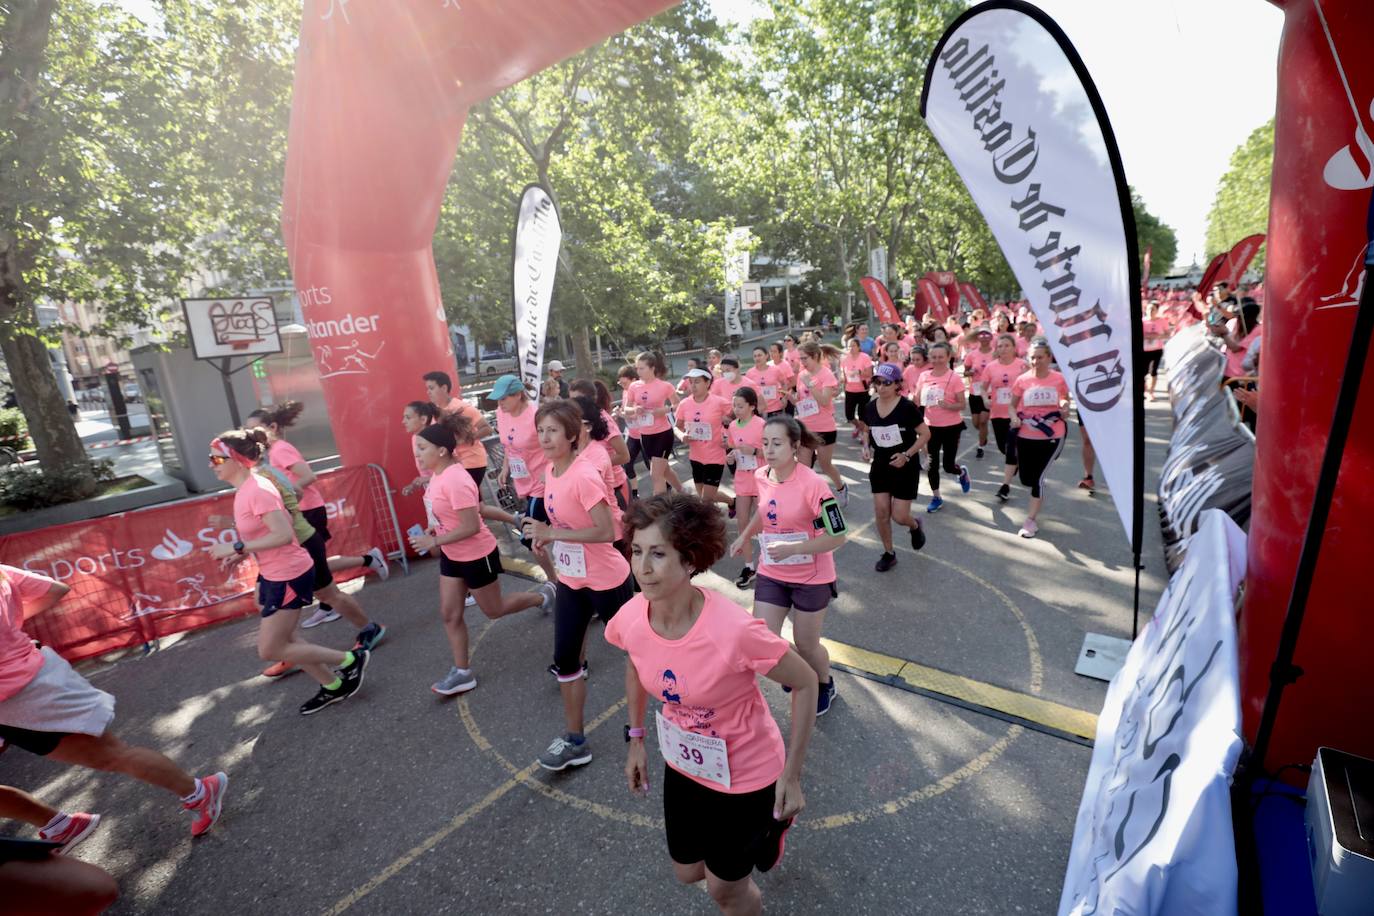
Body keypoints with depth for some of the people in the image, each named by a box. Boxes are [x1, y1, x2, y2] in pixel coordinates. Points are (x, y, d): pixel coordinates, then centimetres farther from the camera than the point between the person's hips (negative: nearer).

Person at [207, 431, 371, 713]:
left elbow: (283, 535, -32)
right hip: (271, 575, 10)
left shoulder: (257, 491, -23)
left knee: (269, 650, -1)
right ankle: (333, 686, 31)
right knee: (281, 641, 18)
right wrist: (244, 554, 6)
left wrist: (236, 547, -26)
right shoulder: (245, 490, 7)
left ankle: (351, 660, 8)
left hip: (289, 577, -10)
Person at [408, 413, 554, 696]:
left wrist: (433, 541, -23)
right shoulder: (438, 473, -2)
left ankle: (543, 595, 33)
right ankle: (462, 672, 25)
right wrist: (432, 529, 1)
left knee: (493, 610, 12)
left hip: (477, 556, -9)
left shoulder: (455, 480, -30)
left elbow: (471, 527, -30)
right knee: (449, 614, 11)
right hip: (452, 555, 9)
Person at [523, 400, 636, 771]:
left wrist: (551, 533, -27)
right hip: (570, 580, 8)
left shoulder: (584, 476, -26)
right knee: (564, 658, 10)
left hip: (606, 581, -8)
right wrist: (546, 536, -2)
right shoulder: (550, 470, 0)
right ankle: (574, 739, 26)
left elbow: (606, 531, -30)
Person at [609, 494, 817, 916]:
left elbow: (805, 682, -21)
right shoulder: (630, 618, -21)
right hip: (683, 764, 5)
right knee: (687, 872, 26)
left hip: (746, 775, -4)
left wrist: (791, 775, -16)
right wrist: (635, 739, 8)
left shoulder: (734, 630, -37)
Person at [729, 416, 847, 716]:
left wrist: (791, 549, -29)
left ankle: (825, 686, 46)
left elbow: (837, 537, -22)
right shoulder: (761, 477, -6)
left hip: (811, 578, -4)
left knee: (805, 644, 11)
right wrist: (744, 536, 2)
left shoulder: (812, 484, -24)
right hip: (770, 575, 4)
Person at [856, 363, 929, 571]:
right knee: (881, 512, 3)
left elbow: (925, 434, -9)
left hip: (905, 468, -4)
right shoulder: (869, 408, -2)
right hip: (880, 466, 4)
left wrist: (907, 455, -19)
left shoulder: (907, 407, -16)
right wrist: (866, 447, -4)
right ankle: (888, 553, 22)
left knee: (899, 516, -2)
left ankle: (915, 526, 36)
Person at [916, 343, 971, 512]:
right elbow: (917, 400, 10)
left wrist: (947, 405, -30)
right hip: (931, 426, 4)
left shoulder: (954, 377, -13)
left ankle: (962, 472, 40)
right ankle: (936, 497, 23)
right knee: (931, 463, 6)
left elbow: (962, 405, -11)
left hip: (951, 427, -4)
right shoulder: (924, 376, -1)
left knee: (948, 465, 3)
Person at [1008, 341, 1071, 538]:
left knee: (1038, 477, -9)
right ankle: (1039, 494, 46)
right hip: (1026, 437, 2)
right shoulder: (1022, 380, -5)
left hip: (1052, 437, -2)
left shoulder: (1059, 379, -5)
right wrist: (1014, 417, -15)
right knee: (1027, 479, 9)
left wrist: (1065, 408, -9)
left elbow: (1066, 400, 13)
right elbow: (1012, 405, 6)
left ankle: (1030, 520, 2)